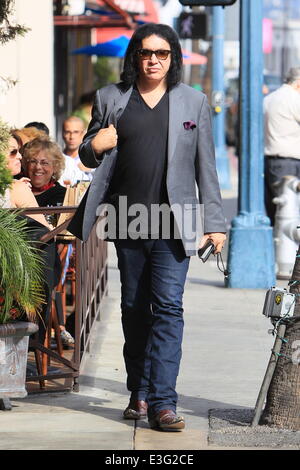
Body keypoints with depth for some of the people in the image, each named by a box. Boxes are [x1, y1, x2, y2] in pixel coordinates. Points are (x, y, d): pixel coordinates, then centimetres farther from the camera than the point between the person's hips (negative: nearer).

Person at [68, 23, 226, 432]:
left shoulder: (194, 102, 8)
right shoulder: (110, 99, 9)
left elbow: (206, 166, 8)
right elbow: (89, 154, 17)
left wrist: (214, 222, 3)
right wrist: (94, 147, -8)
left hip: (173, 223, -2)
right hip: (127, 221, 2)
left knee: (168, 307, -11)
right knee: (134, 308, 9)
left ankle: (162, 402, -15)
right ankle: (139, 394, 20)